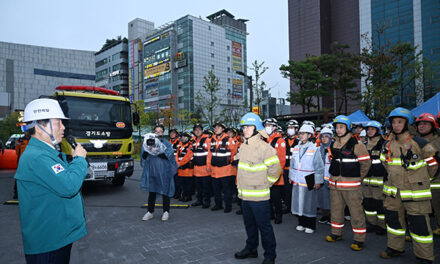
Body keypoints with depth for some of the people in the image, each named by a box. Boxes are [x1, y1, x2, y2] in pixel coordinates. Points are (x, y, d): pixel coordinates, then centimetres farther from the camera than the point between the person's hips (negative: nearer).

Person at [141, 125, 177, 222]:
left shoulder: (167, 143, 3)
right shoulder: (149, 141, 10)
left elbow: (169, 156, -12)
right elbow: (143, 156, 2)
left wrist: (157, 151, -21)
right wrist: (148, 149, -18)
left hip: (164, 171, -2)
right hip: (151, 171, 2)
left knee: (165, 191, 5)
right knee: (151, 191, 10)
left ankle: (166, 212, 18)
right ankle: (150, 212, 22)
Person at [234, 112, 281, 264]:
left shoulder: (264, 147, -17)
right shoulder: (243, 146, 9)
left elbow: (275, 169, -14)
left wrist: (265, 183, -7)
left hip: (259, 195, -8)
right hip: (244, 194, 8)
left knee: (264, 226, 4)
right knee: (249, 224, 21)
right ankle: (251, 249, 38)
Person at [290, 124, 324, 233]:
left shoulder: (314, 149, -9)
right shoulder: (296, 148, 6)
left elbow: (319, 167, -8)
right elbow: (292, 164, 13)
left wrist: (318, 181, -9)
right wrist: (291, 176, 12)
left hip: (309, 181, -5)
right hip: (297, 181, 5)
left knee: (309, 203, 4)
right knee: (298, 202, 11)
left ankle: (310, 225, 19)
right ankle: (301, 223, 26)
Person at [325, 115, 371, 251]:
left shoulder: (356, 145, -9)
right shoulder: (333, 145, 9)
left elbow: (366, 164, -4)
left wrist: (357, 178, 1)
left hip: (351, 185, -6)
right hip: (334, 184, 6)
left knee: (356, 212, 0)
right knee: (335, 209, 15)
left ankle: (359, 239, 13)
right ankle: (336, 233, 31)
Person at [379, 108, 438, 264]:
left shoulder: (419, 143, -10)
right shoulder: (388, 145, 5)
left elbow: (433, 164, 0)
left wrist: (421, 179, 8)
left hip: (415, 191, -5)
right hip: (393, 191, 5)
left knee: (419, 223, 0)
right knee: (393, 219, 15)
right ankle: (395, 247, 32)